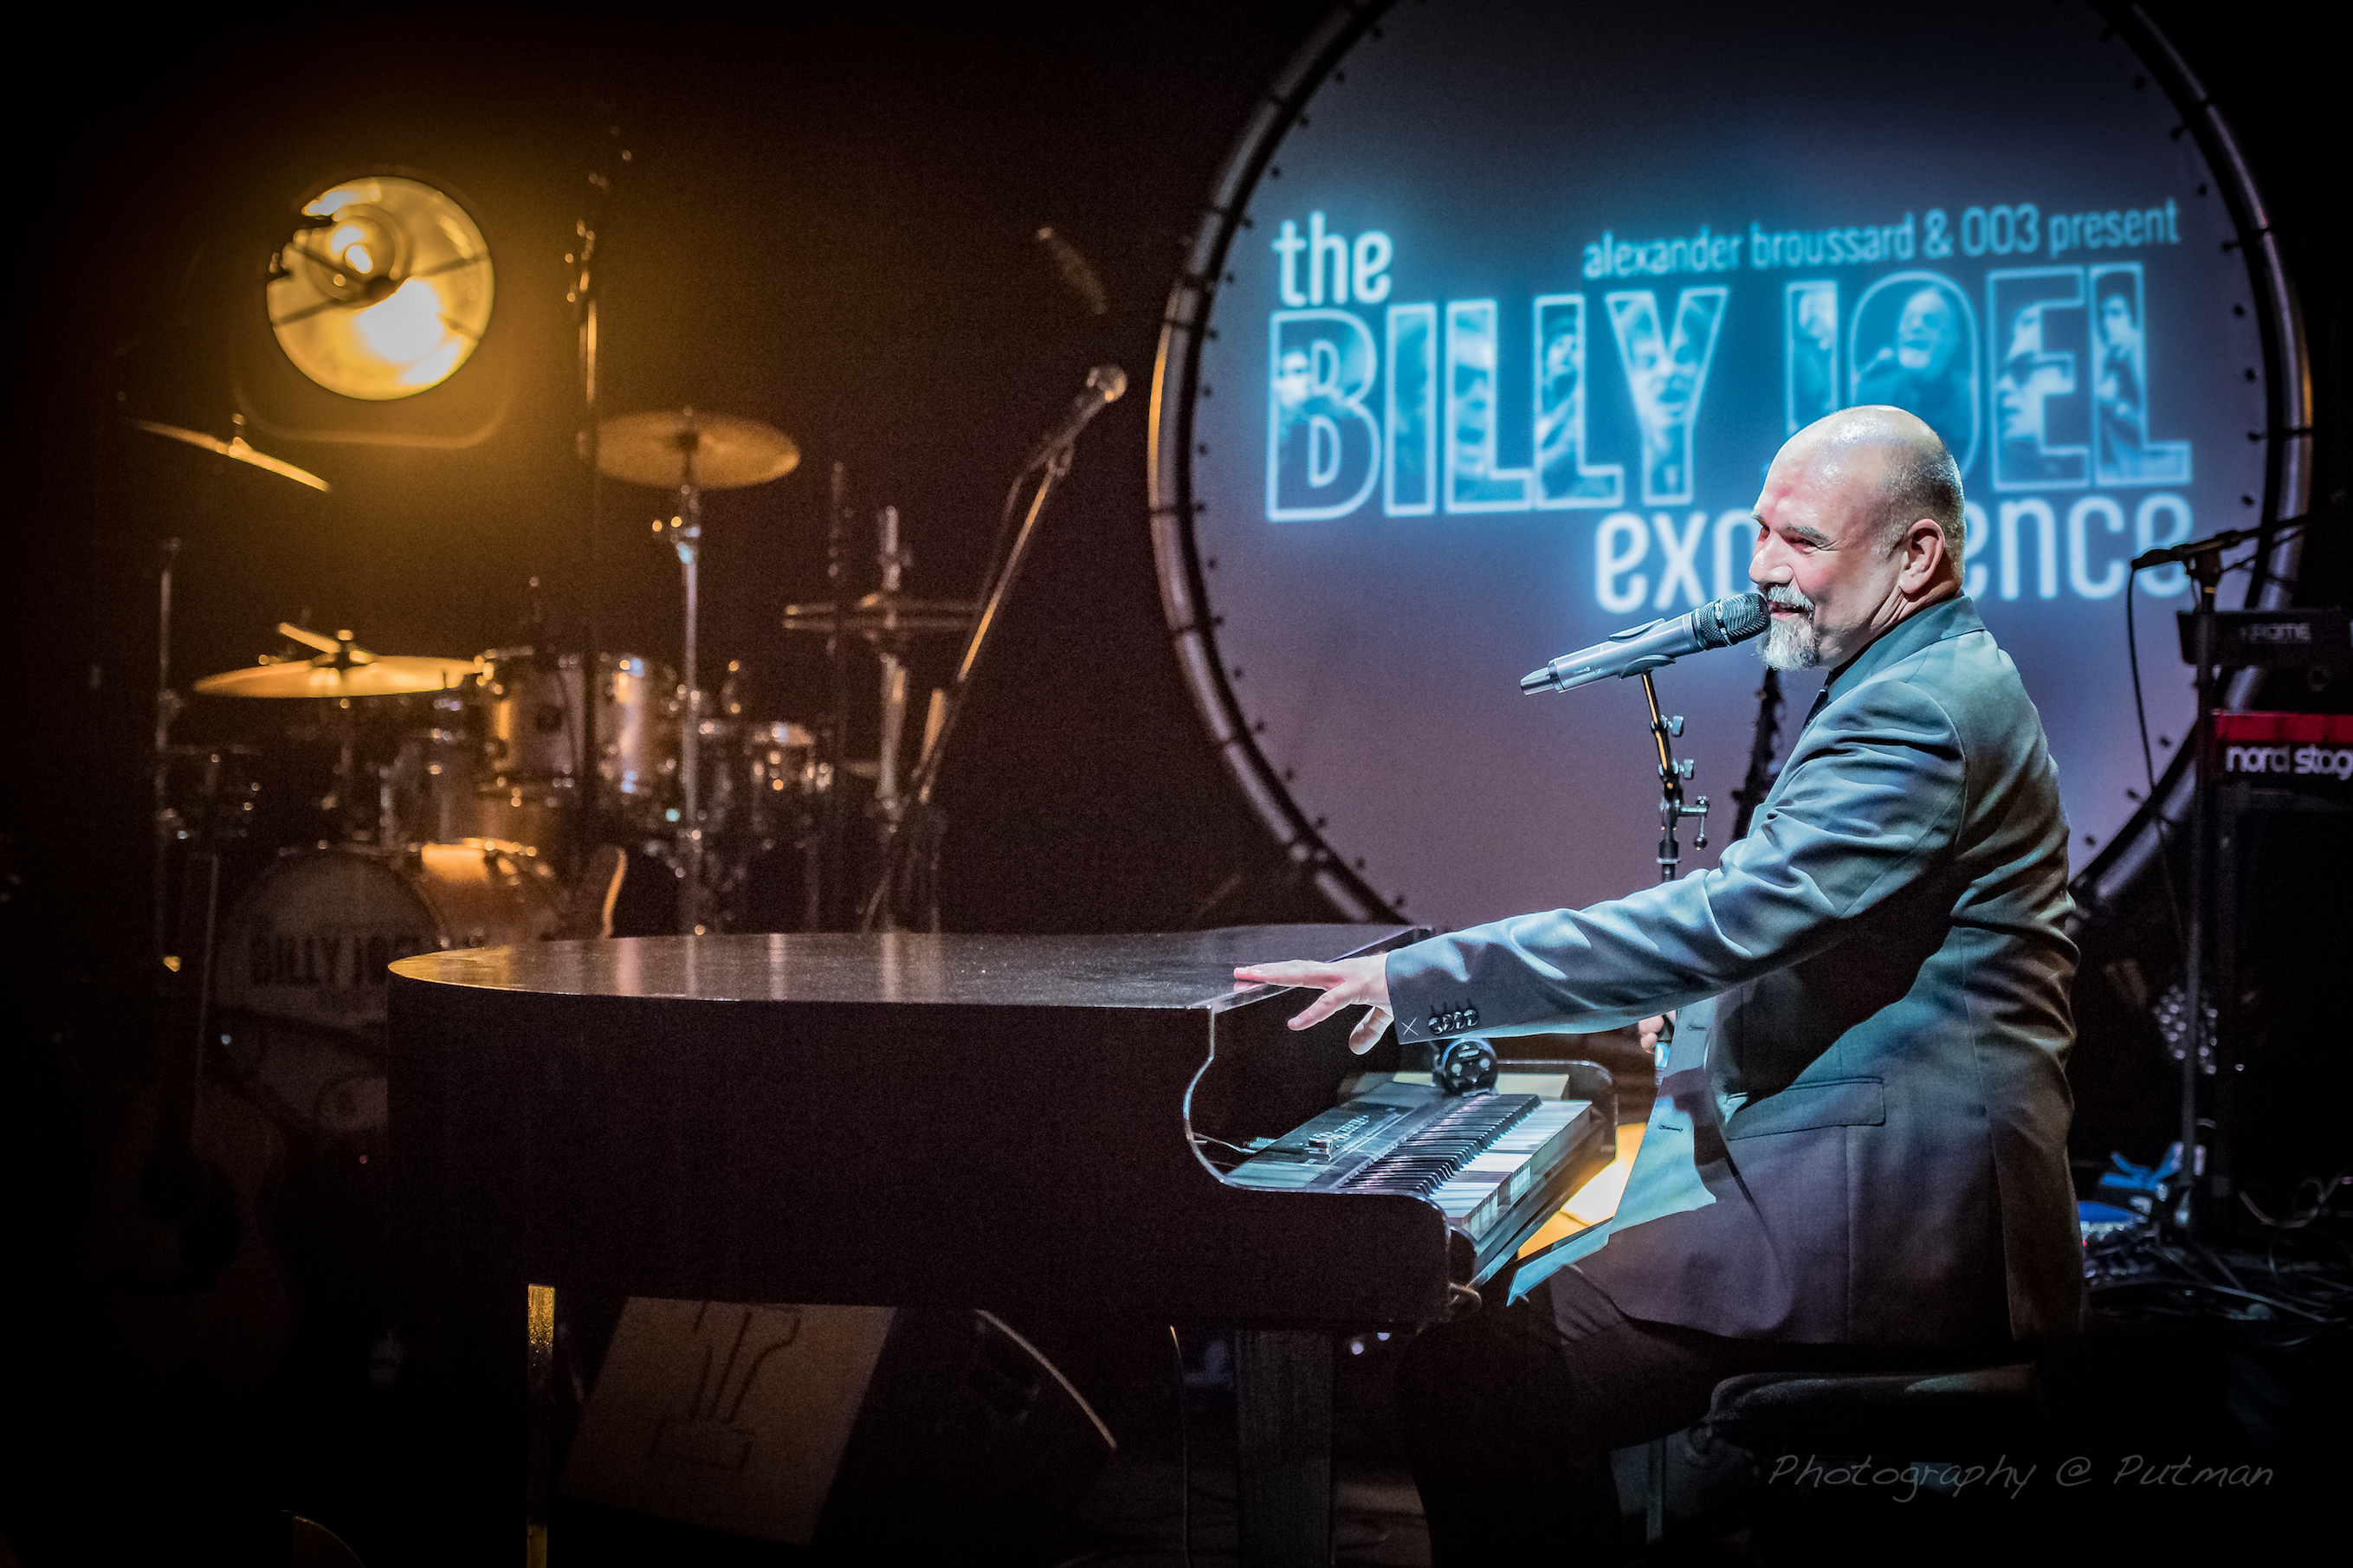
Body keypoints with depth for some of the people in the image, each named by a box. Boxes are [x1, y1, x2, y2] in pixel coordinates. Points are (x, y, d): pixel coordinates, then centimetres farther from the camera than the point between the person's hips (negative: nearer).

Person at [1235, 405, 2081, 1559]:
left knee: (1460, 1387, -16)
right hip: (1899, 1200, 11)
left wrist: (1417, 978, -26)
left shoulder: (1918, 709, -15)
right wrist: (1713, 1011, 10)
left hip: (1876, 1227, -11)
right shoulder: (1939, 685, 20)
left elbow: (1729, 920, -26)